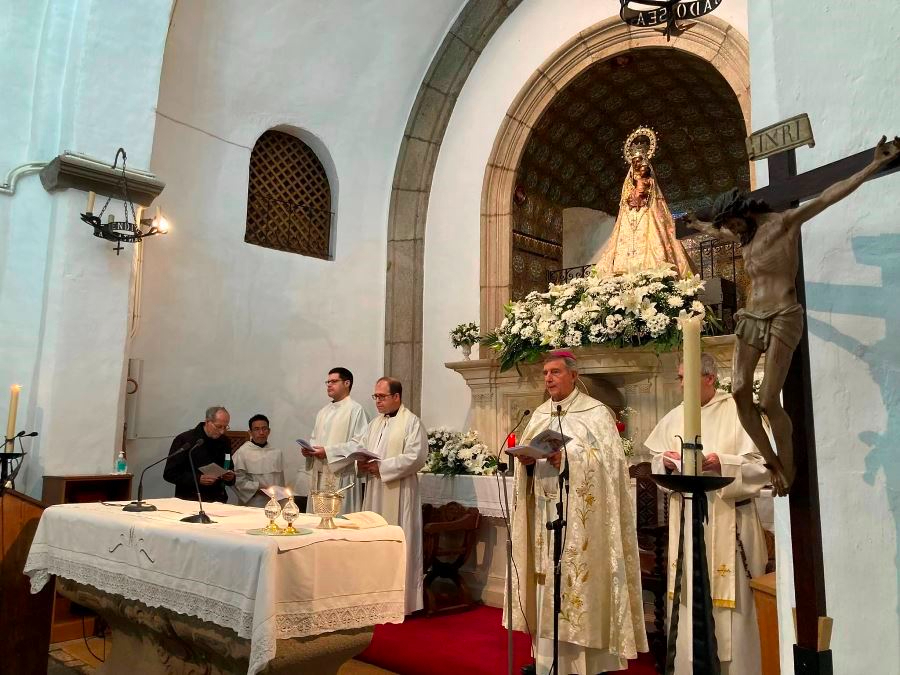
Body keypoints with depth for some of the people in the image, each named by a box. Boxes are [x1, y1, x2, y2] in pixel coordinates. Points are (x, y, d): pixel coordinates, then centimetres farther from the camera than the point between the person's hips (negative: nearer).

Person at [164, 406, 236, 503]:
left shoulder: (224, 441, 10)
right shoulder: (184, 440, -2)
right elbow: (169, 474, -4)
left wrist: (230, 478, -2)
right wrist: (198, 479, -15)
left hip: (217, 500, 3)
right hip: (189, 499, -3)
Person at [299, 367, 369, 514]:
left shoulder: (356, 410, -7)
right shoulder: (323, 412, 17)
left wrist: (328, 452, -17)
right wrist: (309, 449, 3)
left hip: (341, 477, -7)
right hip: (319, 475, 7)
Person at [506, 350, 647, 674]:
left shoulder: (596, 412, -3)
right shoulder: (539, 415, 14)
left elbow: (610, 459, -13)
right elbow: (525, 457, 13)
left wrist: (569, 457, -24)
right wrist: (526, 460, -9)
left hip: (580, 514, -5)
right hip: (544, 510, 5)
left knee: (578, 579, -3)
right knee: (547, 580, 8)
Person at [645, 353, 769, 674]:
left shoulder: (738, 412, -5)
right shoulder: (674, 418, 10)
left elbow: (762, 465, -9)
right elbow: (657, 462, 15)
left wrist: (722, 463, -22)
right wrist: (666, 463, -7)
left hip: (727, 520, -4)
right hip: (685, 519, 5)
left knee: (730, 603, 0)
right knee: (688, 600, 10)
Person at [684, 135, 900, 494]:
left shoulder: (784, 222, -4)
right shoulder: (743, 235, 18)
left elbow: (829, 195, -14)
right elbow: (716, 231, 40)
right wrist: (697, 223, 57)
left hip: (782, 319, -7)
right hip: (750, 318, 7)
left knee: (768, 403, -12)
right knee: (739, 392, -6)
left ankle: (788, 467, 9)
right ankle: (772, 462, 6)